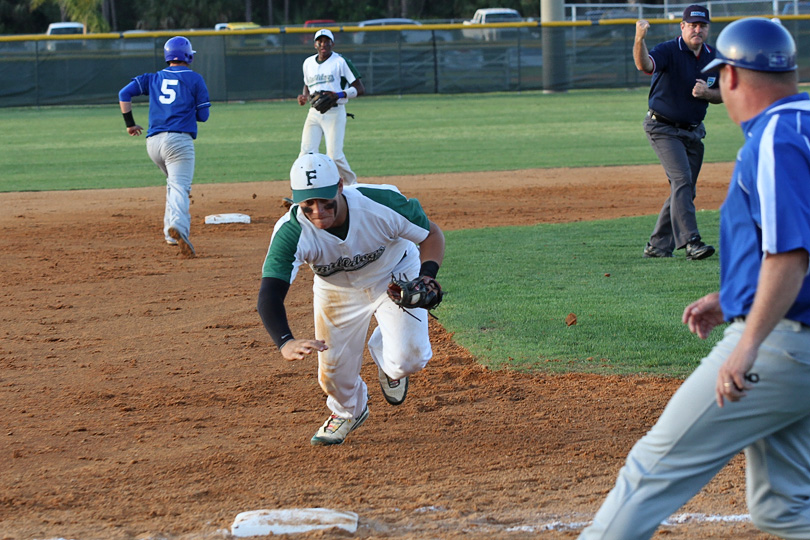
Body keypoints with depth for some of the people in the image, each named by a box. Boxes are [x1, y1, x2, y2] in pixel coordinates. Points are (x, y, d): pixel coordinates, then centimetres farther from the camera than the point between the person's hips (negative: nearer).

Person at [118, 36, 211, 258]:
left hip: (153, 142, 5)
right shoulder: (194, 79, 7)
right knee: (180, 187, -17)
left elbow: (124, 93, 8)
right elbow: (203, 115, 7)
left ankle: (171, 231, 14)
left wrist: (129, 123, 15)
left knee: (174, 183, 25)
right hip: (179, 140, -5)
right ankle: (178, 226, -44)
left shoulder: (153, 78, 17)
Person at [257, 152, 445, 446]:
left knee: (408, 360, -19)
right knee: (334, 372, 3)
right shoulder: (290, 232, -35)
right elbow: (269, 295, -43)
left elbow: (432, 234, -19)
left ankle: (384, 351, 21)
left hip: (395, 276, -1)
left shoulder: (382, 204, -36)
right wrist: (285, 342, -62)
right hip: (337, 289, 1)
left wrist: (427, 277, -39)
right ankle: (348, 411, 40)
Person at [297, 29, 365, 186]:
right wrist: (304, 97, 7)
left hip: (335, 112, -5)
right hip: (314, 113, 5)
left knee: (334, 155, -11)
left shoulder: (341, 62, -4)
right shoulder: (308, 63, 14)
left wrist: (340, 95, -22)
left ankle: (351, 184, 11)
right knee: (307, 153, -8)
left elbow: (360, 89, -6)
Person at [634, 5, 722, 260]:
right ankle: (691, 241, -25)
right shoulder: (668, 51, -15)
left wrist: (707, 93, -11)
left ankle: (658, 245, 17)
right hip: (663, 128, -7)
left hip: (693, 131, 7)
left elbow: (723, 94, 12)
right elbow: (644, 65, -36)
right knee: (682, 179, -20)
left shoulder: (713, 57, 4)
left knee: (686, 190, 7)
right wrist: (639, 39, -56)